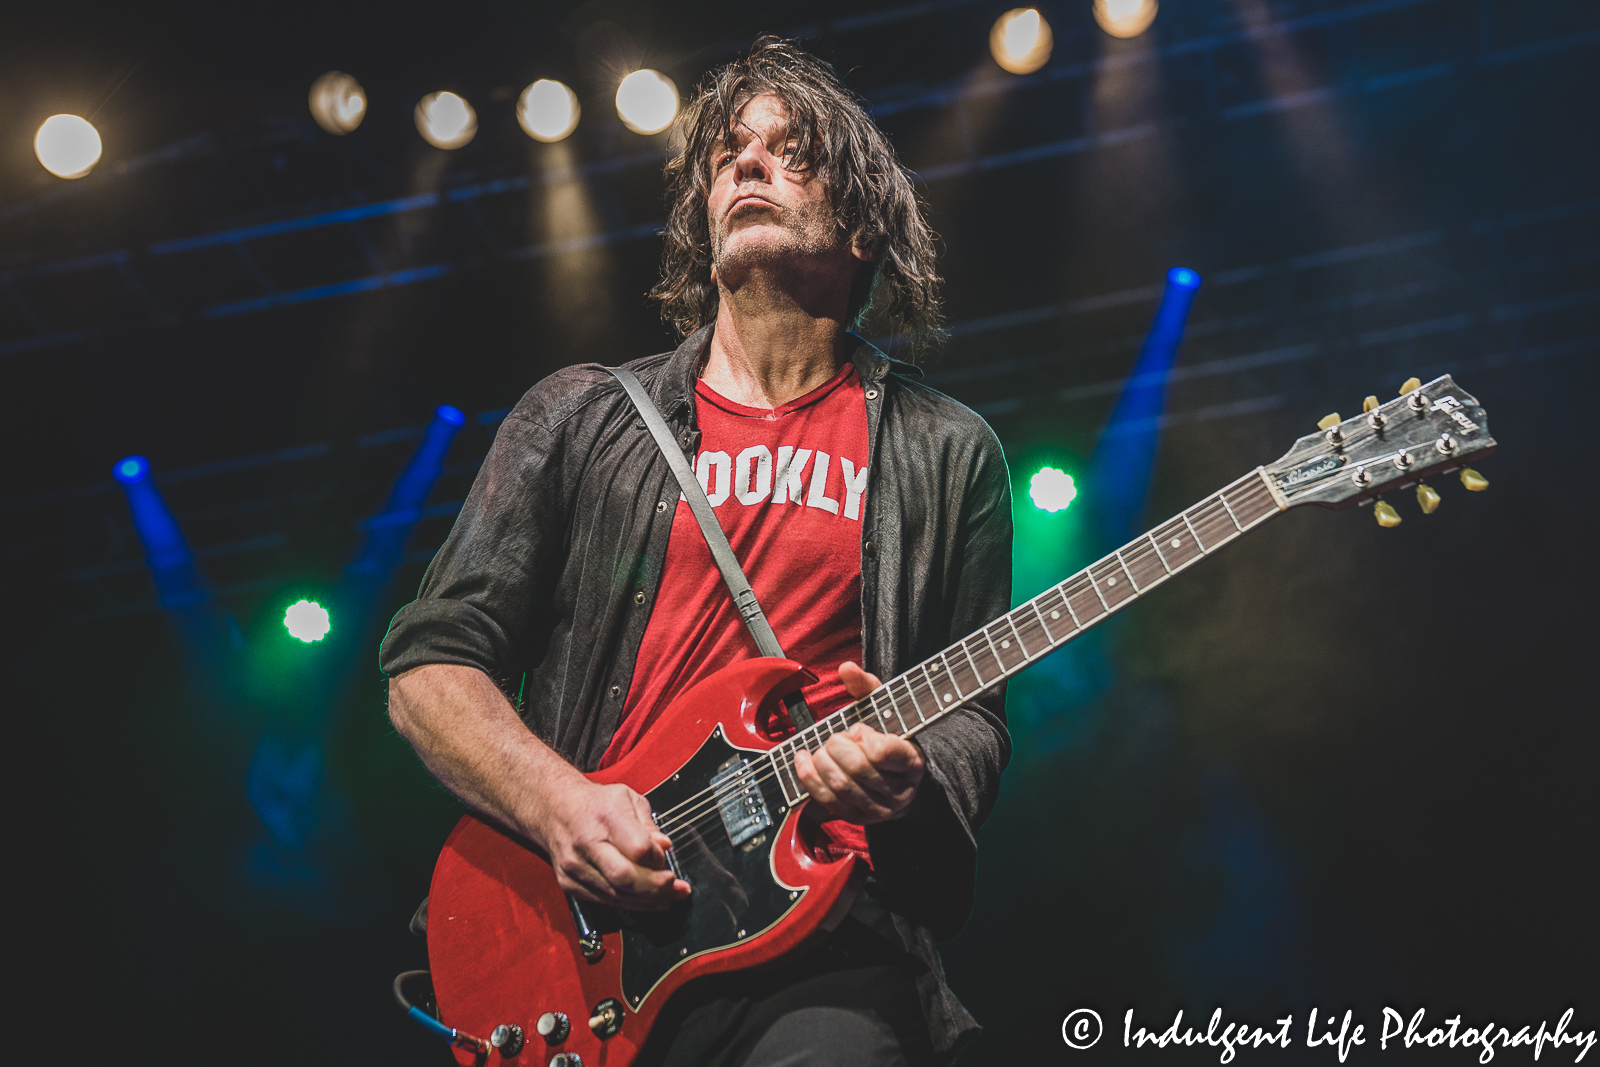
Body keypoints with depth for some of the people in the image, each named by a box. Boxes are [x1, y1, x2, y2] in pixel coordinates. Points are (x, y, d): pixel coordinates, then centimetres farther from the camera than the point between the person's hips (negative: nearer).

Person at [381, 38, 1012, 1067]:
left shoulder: (946, 454, 12)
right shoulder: (579, 418, 13)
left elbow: (975, 712, 12)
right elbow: (430, 662, 9)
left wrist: (907, 779, -11)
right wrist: (558, 801, -8)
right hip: (582, 928, 2)